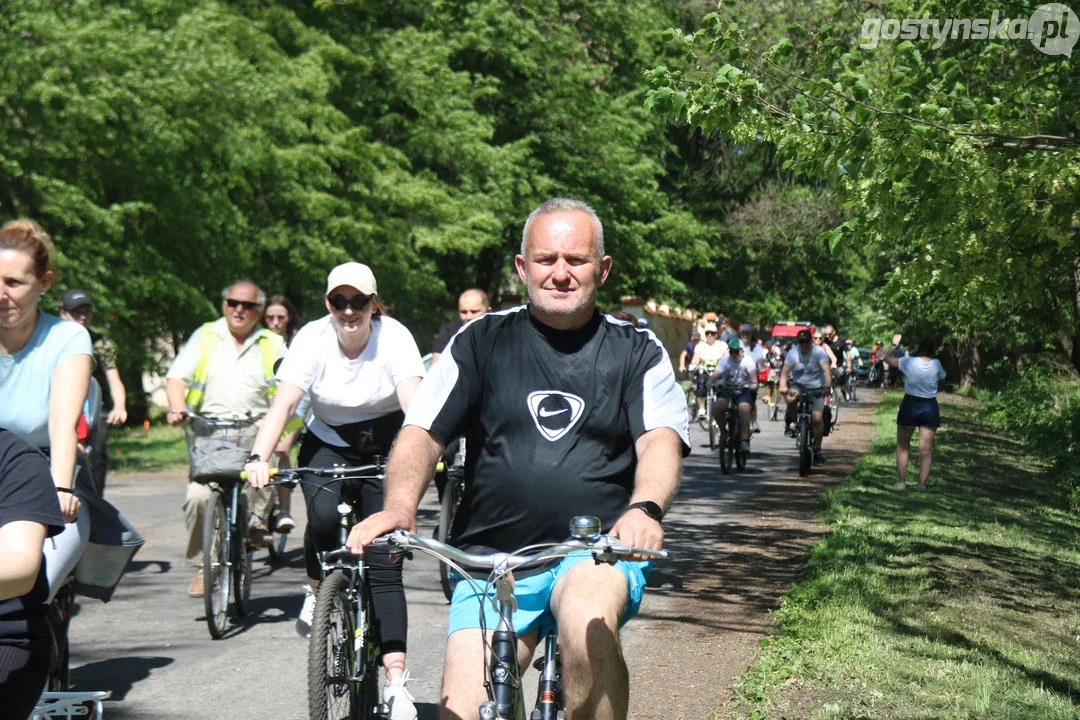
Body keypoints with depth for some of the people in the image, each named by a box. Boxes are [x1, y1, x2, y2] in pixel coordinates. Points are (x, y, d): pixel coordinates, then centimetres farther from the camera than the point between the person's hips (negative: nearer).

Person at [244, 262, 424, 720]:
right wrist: (259, 457, -42)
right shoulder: (312, 339, -15)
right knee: (324, 515, -32)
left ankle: (396, 682, -10)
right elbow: (284, 403, -26)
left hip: (385, 450, -1)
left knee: (384, 563, -9)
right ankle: (317, 590, 0)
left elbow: (413, 402, -32)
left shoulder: (394, 338, -19)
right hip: (328, 445, 1)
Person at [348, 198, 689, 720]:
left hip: (598, 554, -1)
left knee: (587, 623, -35)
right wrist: (399, 507, -19)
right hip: (491, 559, 2)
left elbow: (661, 441, -7)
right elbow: (421, 433, 2)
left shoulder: (637, 351, 7)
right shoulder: (482, 340, 8)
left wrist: (644, 509, -30)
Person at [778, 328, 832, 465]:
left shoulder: (819, 352, -10)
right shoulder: (793, 353, -6)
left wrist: (828, 387, -39)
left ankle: (817, 449, -4)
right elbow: (785, 371, -16)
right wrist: (783, 386, -35)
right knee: (790, 398, -34)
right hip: (798, 385, 1)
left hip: (817, 388, -1)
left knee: (817, 417, -16)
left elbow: (827, 369, -23)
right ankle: (792, 421, -5)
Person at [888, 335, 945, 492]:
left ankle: (901, 481, 10)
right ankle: (922, 483, 0)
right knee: (926, 449, 4)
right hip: (930, 407, 1)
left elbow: (889, 360, 6)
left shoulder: (909, 362, -10)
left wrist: (894, 345, 22)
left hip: (910, 404, -1)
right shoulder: (936, 364, -7)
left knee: (902, 446, 13)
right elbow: (942, 378, 14)